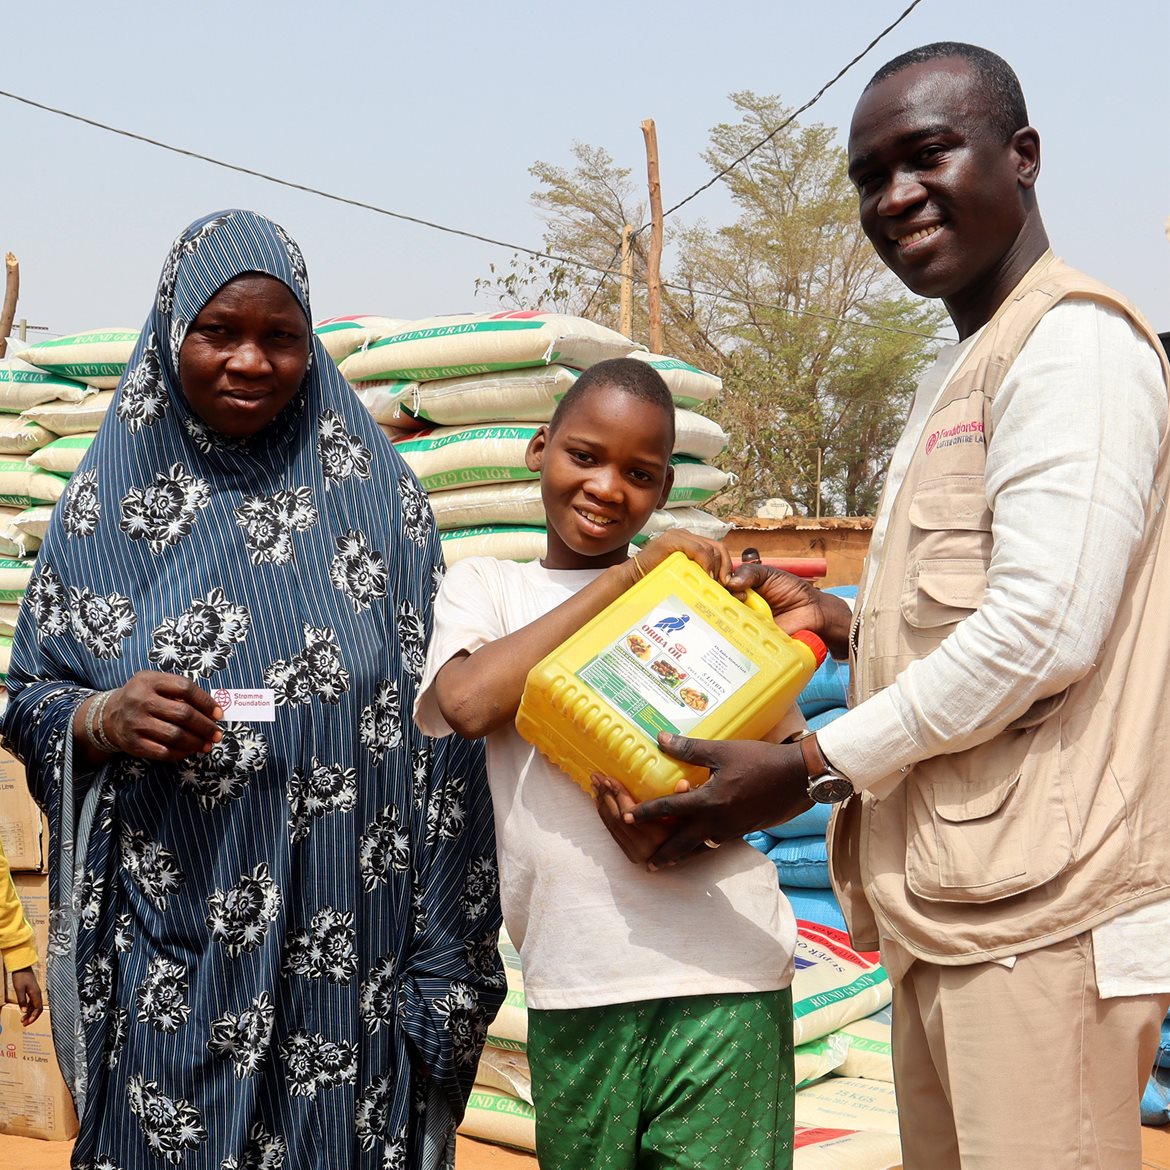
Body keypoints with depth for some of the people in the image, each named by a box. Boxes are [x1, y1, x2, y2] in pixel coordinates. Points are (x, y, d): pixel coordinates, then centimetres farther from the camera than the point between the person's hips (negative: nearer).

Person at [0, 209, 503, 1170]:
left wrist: (442, 965, -4)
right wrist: (102, 720, -16)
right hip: (169, 959, 1)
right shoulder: (109, 497, 2)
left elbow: (439, 727, 0)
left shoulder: (376, 491, 0)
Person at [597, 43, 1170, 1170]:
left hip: (1037, 915, -9)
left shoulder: (1074, 340, -9)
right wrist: (832, 617, 12)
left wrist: (806, 766, -12)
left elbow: (1043, 632, -18)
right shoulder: (951, 380, 22)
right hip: (946, 908, 9)